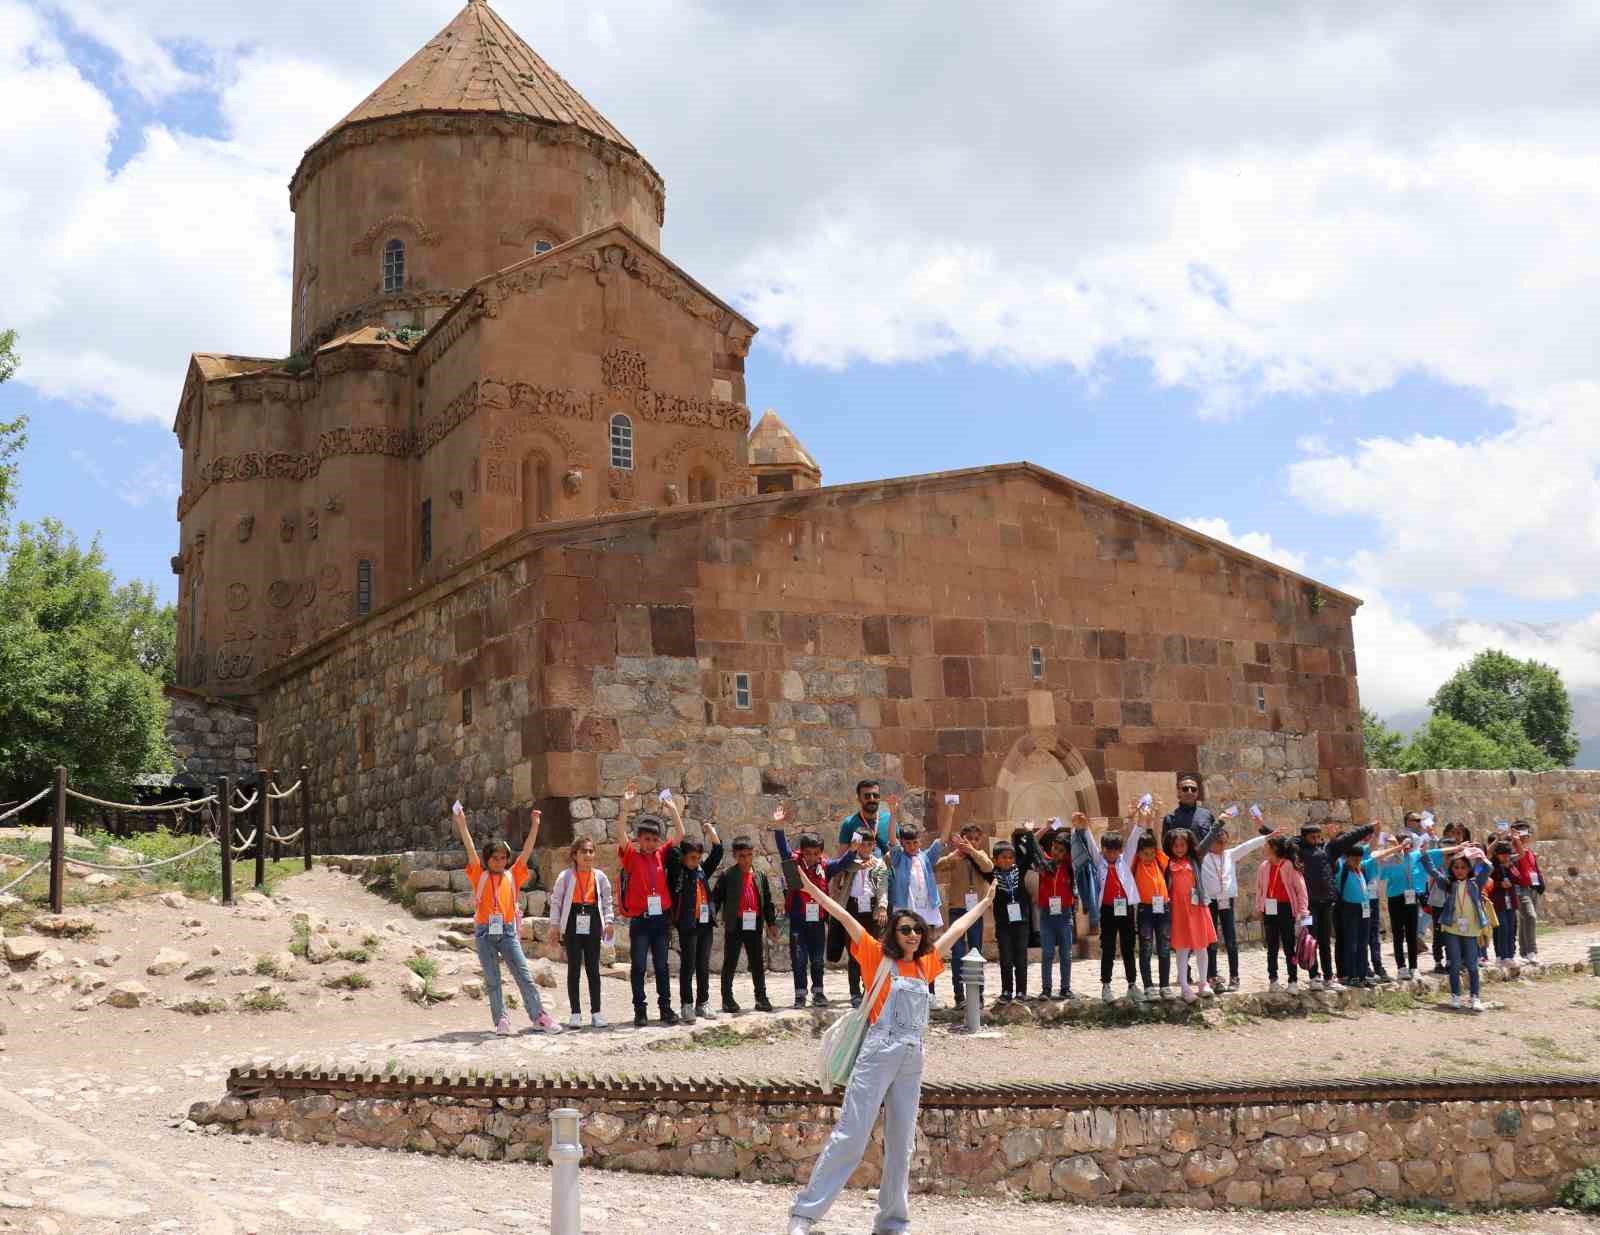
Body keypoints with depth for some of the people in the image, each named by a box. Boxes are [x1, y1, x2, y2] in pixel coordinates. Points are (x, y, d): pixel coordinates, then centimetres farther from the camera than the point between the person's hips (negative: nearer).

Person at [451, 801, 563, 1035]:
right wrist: (462, 825, -12)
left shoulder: (513, 876, 8)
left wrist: (535, 826, -5)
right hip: (485, 932, 0)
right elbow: (470, 850, -3)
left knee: (524, 975, -2)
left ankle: (539, 1016, 0)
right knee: (492, 980, 4)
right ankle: (501, 1020, 11)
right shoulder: (480, 876, 5)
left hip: (508, 931, 0)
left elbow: (526, 851, 2)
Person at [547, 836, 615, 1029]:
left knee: (593, 969, 5)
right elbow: (556, 901, 1)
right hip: (573, 925, -2)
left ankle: (596, 1012, 9)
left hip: (592, 926, 2)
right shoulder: (566, 876, -2)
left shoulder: (600, 876, 5)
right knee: (574, 969, 2)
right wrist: (555, 925, -5)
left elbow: (607, 901, 10)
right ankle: (576, 1013, 7)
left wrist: (608, 921, -1)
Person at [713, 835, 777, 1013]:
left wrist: (771, 923, 10)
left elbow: (767, 901, 12)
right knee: (730, 964, 5)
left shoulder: (760, 875, 9)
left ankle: (761, 998, 15)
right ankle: (727, 1000, 11)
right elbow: (715, 898, -5)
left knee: (758, 964, 8)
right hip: (734, 926, -3)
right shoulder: (727, 876, -3)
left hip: (754, 926, 3)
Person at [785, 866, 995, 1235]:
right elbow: (844, 918, -5)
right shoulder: (878, 957, 1)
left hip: (913, 1061, 6)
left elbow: (956, 929, 26)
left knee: (901, 1144, 8)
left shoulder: (926, 964, 14)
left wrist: (986, 901, 37)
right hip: (878, 1054, -5)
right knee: (850, 1135, -9)